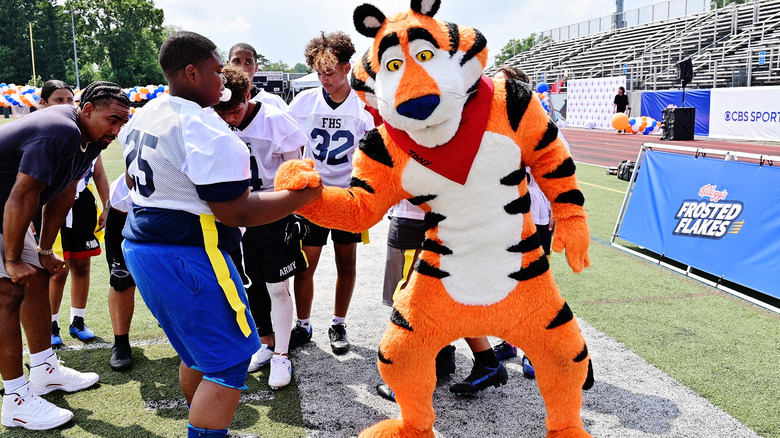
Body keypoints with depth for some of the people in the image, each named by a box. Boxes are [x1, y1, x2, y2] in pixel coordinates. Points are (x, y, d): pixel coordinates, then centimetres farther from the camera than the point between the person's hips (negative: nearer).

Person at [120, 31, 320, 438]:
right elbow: (236, 212, -21)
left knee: (197, 351, 23)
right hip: (185, 257, -10)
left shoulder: (141, 118, 11)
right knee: (228, 363, 0)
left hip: (140, 246, 10)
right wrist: (304, 195, -15)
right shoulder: (205, 129, -20)